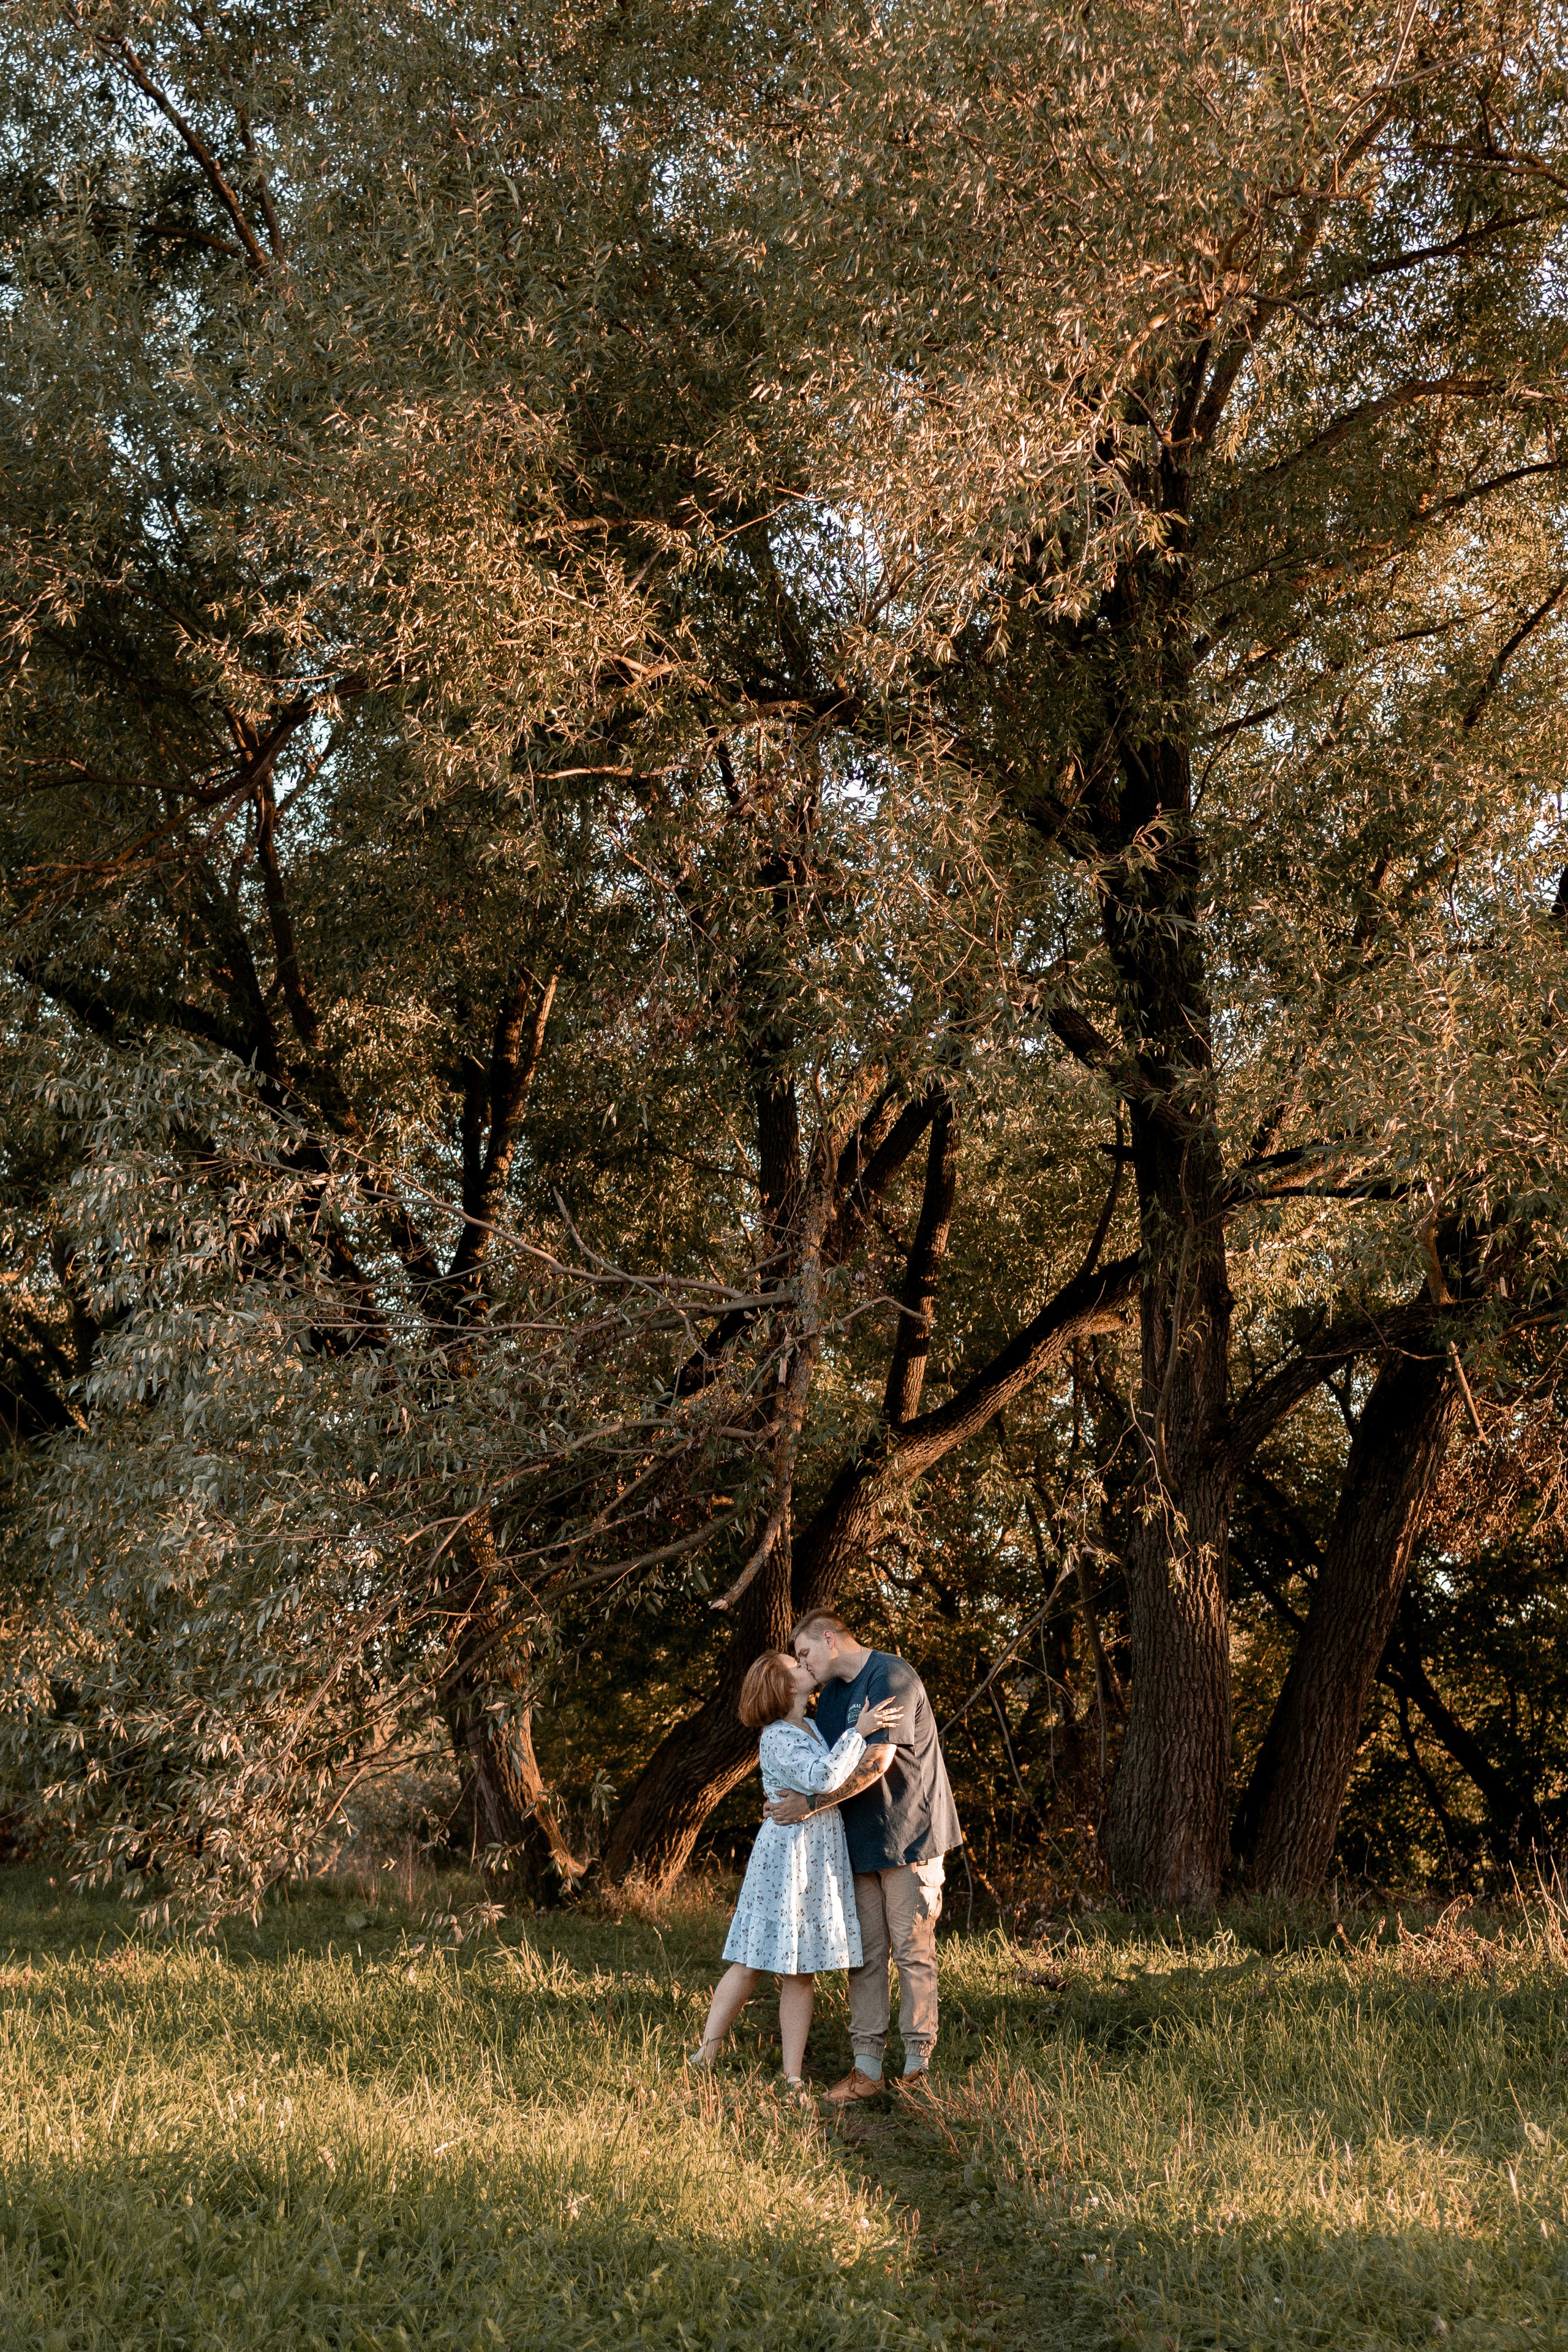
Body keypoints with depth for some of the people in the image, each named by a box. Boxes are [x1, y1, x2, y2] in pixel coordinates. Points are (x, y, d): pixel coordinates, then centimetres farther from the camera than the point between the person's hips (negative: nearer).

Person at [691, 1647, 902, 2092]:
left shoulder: (812, 1728, 13)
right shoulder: (777, 1738, -14)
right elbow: (822, 1778, -29)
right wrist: (858, 1733, -25)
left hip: (821, 1862, 8)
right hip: (786, 1854, -8)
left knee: (800, 1971, 7)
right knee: (750, 1964, -3)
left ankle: (793, 2077, 9)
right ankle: (706, 2053, 5)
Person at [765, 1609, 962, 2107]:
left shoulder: (891, 1679, -13)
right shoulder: (832, 1693, 14)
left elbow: (877, 1761, -21)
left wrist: (813, 1803, -19)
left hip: (908, 1836, -8)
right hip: (859, 1841, 8)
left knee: (913, 1950, -3)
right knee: (864, 1953, 4)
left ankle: (917, 2066, 2)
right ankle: (867, 2068, 5)